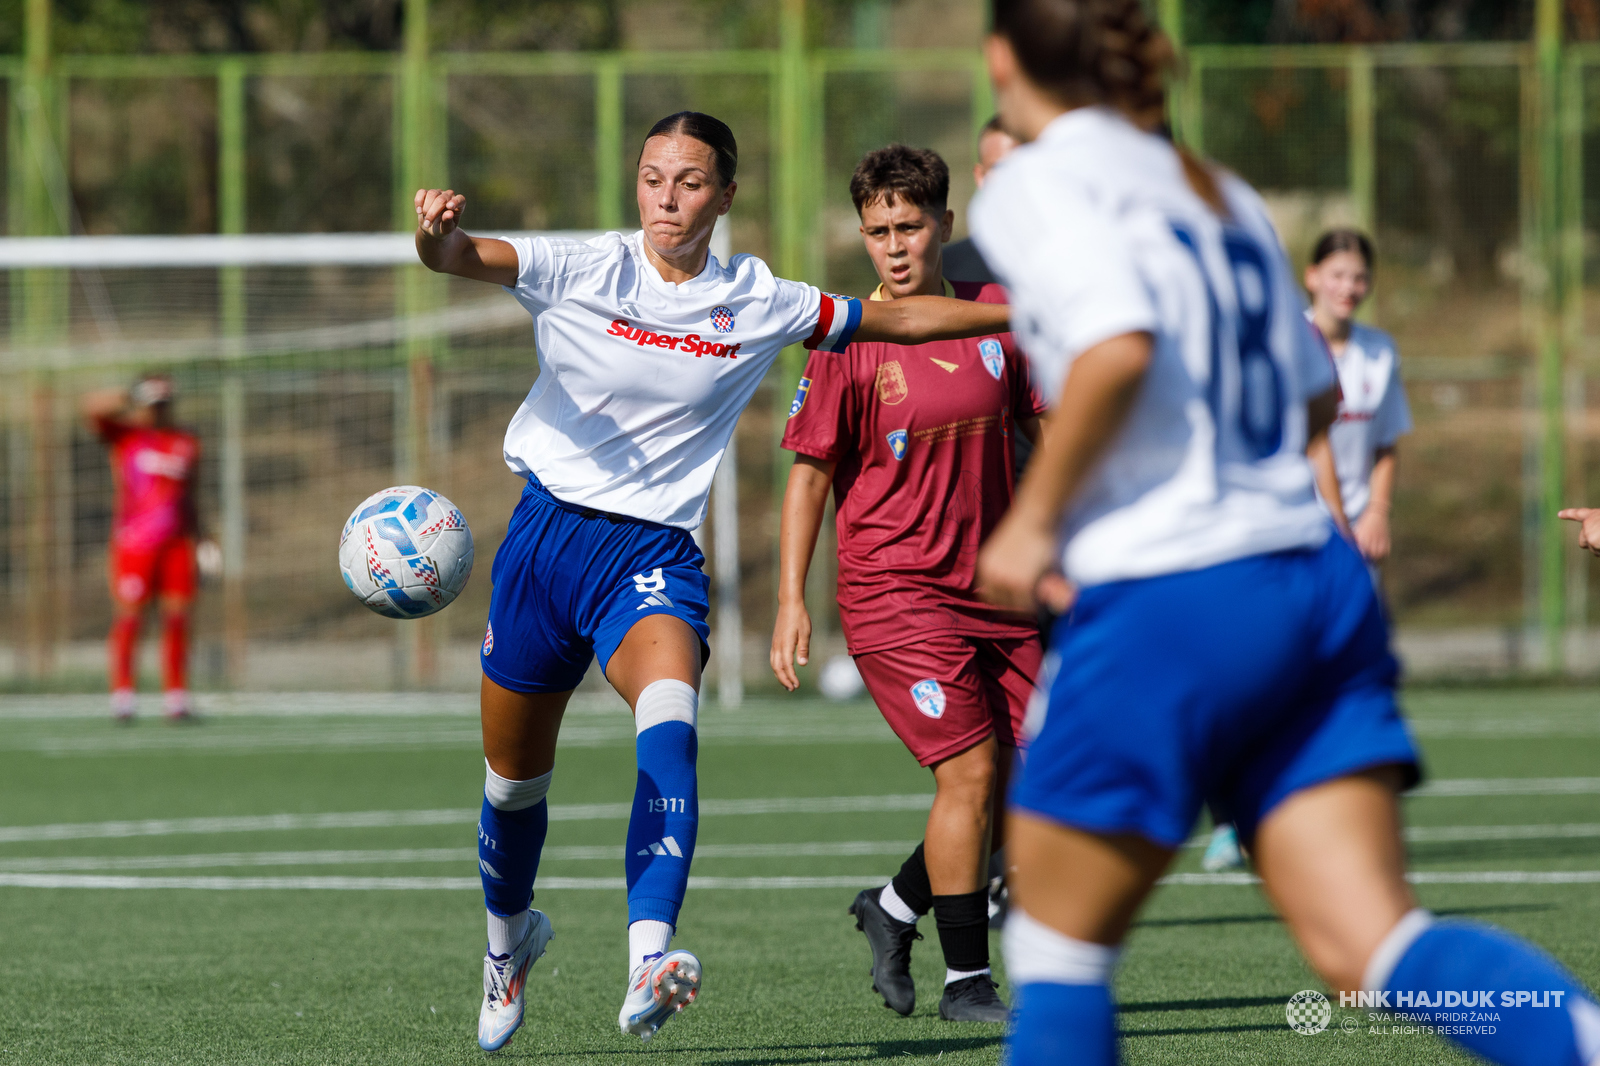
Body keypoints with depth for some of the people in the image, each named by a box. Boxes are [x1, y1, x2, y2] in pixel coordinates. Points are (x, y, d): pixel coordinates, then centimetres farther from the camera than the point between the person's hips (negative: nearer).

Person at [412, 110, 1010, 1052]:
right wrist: (437, 229, -44)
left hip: (655, 551, -1)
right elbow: (458, 257, -20)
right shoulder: (583, 271, -5)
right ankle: (510, 933, 44)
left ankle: (650, 961, -46)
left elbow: (900, 319, 14)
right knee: (513, 779, 12)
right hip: (549, 531, 1)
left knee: (669, 719, -31)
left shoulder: (759, 304, 1)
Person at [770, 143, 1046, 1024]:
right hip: (892, 589, -5)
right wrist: (790, 599, -9)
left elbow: (1048, 433, 13)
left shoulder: (996, 315, 4)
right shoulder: (848, 341, -7)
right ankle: (965, 981, -3)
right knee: (971, 769, -14)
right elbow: (810, 473, -3)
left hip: (991, 588, 5)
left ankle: (895, 909, 25)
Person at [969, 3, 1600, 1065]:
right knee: (1370, 942, -5)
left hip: (1162, 605, -7)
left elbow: (1118, 346, -22)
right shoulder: (1219, 192, 18)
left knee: (1059, 943, 10)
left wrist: (1033, 518, -12)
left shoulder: (1037, 183, -5)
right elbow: (1315, 397, 26)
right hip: (1315, 578, 7)